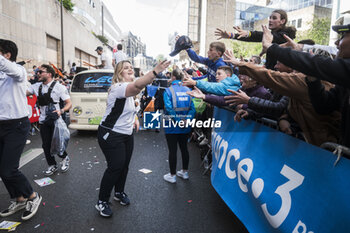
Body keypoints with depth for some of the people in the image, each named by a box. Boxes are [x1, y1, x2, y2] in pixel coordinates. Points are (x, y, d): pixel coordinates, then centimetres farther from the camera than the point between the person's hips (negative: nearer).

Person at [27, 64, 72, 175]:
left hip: (56, 120, -5)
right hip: (43, 120, 5)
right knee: (46, 145, 8)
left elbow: (69, 103, -9)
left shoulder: (59, 87, -7)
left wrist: (61, 111, -25)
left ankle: (64, 158, 29)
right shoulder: (37, 86, 8)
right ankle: (52, 165, 27)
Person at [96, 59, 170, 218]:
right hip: (110, 135, -9)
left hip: (126, 134, 9)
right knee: (115, 167, -6)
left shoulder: (128, 90, 9)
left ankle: (119, 193, 37)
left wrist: (133, 118, 10)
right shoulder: (118, 88, -23)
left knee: (124, 165, 15)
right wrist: (155, 72, -58)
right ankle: (102, 202, 13)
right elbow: (137, 86, -46)